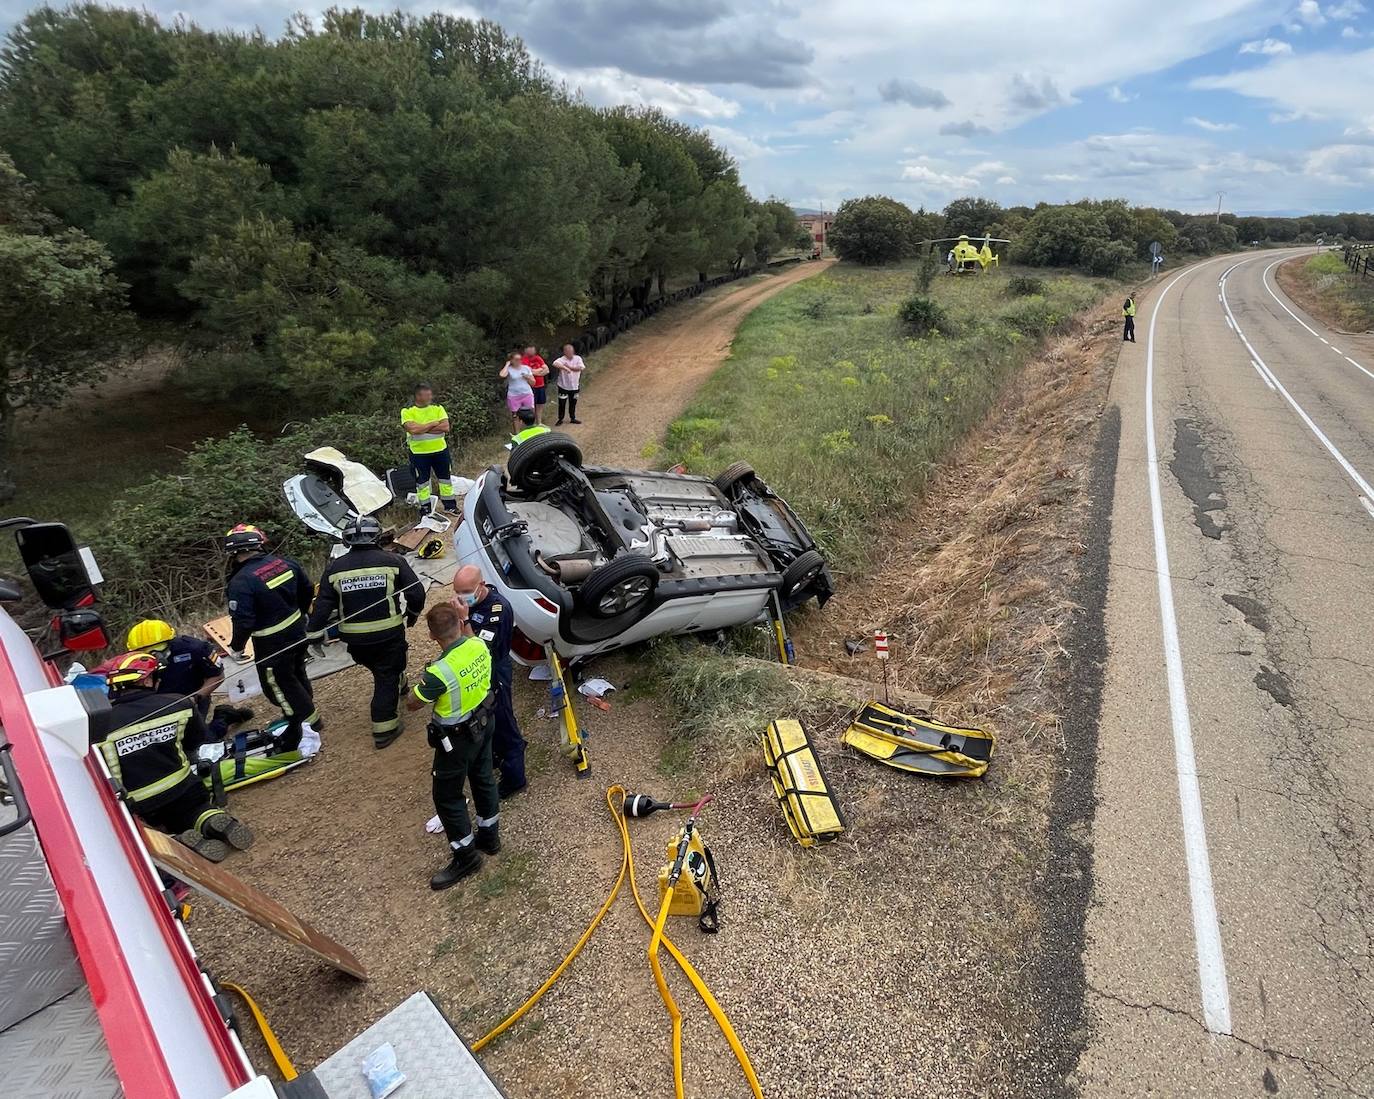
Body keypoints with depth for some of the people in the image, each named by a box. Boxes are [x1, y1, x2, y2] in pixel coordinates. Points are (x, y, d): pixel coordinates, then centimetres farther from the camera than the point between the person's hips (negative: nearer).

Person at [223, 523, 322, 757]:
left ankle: (307, 723, 14)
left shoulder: (241, 582, -23)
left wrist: (236, 647, -5)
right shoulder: (284, 562, -5)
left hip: (272, 643, -7)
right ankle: (307, 715, 39)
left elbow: (243, 622, -23)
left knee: (278, 685, 10)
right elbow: (307, 589, 7)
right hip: (297, 630, 7)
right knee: (296, 674, 24)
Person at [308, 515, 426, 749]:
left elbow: (323, 605, -3)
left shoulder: (334, 568, -4)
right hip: (389, 633, -3)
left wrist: (313, 632, 7)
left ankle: (399, 686, 52)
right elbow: (417, 594, -9)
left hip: (355, 638, 3)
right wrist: (412, 614, 10)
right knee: (387, 678, 8)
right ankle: (383, 729, 11)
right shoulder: (392, 561, -10)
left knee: (382, 669, 28)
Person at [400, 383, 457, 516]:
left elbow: (446, 427, -13)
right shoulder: (407, 412, -7)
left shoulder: (438, 408, 1)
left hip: (440, 450, 3)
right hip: (419, 453, -2)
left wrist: (422, 429, -17)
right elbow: (413, 429, -24)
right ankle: (425, 508, 22)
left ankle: (449, 505, 28)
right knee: (422, 482, 8)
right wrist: (433, 424, -16)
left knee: (446, 478, 13)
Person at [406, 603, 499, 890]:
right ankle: (489, 835, 43)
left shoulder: (440, 672, -34)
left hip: (457, 738, -7)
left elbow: (412, 704, -16)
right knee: (483, 778, 24)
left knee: (446, 796, 12)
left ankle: (465, 856, 25)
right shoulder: (480, 646, -14)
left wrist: (424, 684, -1)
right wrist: (464, 621, 11)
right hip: (483, 724, 7)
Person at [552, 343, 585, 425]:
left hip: (575, 386, 3)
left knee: (573, 403, 16)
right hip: (563, 386, -3)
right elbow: (555, 364, -35)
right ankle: (560, 419, 16)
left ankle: (573, 418, 31)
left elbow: (581, 368, -18)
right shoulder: (561, 359, -14)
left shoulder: (578, 358, -3)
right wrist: (565, 368, -46)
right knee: (562, 403, 3)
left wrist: (569, 367, -20)